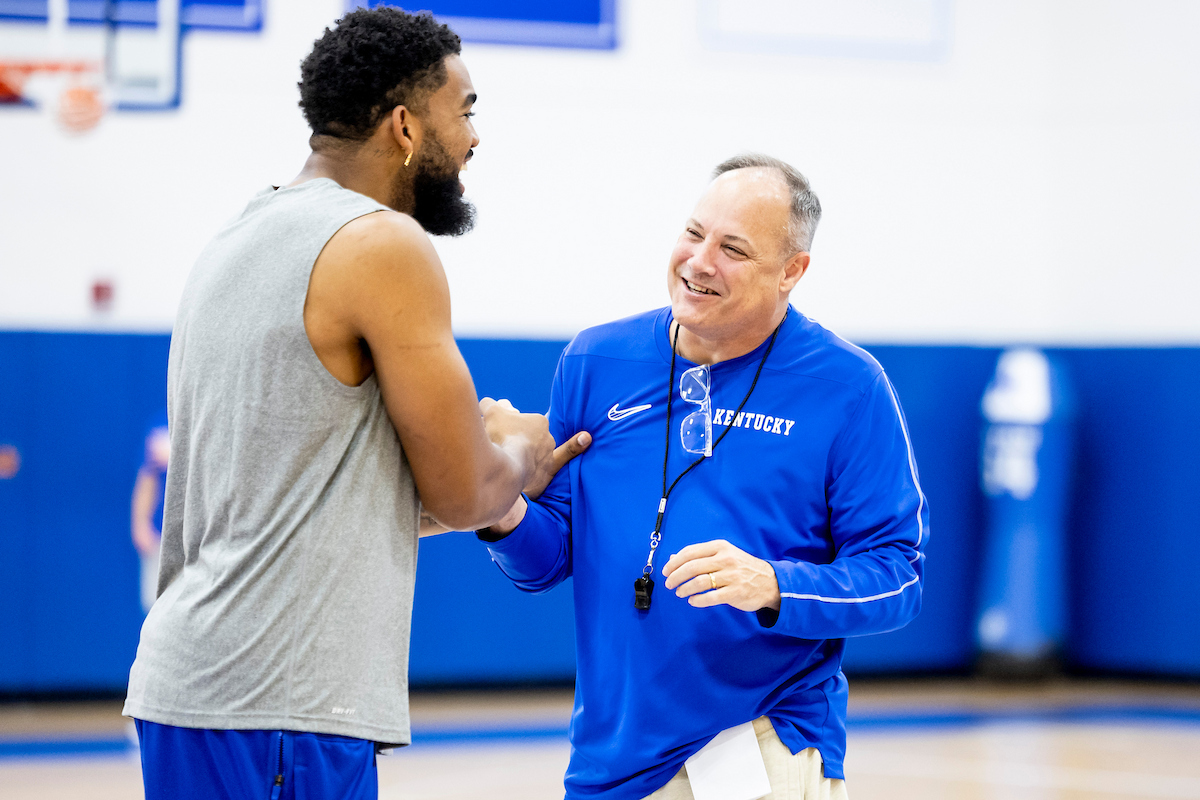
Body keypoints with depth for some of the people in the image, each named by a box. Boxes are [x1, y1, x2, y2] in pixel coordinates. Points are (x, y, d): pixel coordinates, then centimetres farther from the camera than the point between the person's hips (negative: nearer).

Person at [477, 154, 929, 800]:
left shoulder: (847, 386, -4)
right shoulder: (596, 363, 6)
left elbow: (896, 575, -7)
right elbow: (554, 554, 9)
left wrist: (773, 587, -23)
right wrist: (509, 519, -13)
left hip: (768, 748, -3)